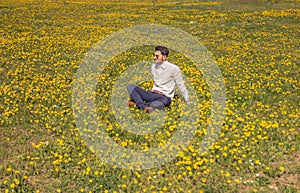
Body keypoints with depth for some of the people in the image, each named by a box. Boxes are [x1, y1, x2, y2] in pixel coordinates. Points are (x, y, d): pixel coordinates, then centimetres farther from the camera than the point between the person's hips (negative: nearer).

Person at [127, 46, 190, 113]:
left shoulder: (174, 69, -8)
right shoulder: (153, 66, 10)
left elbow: (181, 86, 0)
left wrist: (187, 100, 6)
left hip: (165, 97, -6)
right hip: (152, 94, 6)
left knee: (165, 101, -45)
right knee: (131, 87, -15)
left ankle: (139, 103, -31)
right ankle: (145, 107, -34)